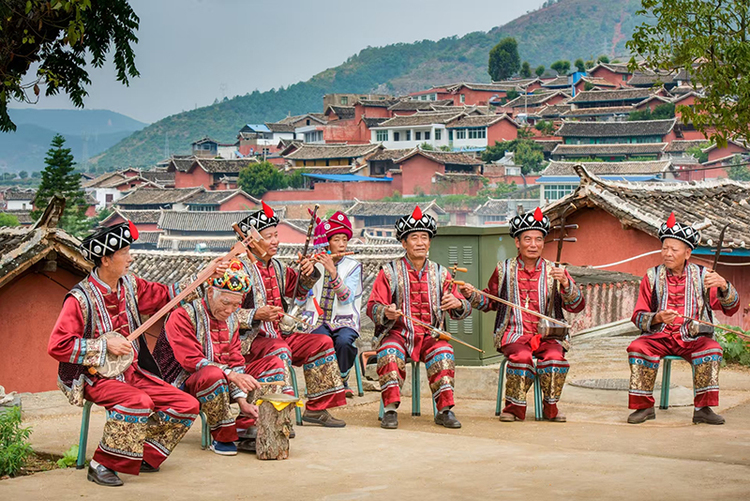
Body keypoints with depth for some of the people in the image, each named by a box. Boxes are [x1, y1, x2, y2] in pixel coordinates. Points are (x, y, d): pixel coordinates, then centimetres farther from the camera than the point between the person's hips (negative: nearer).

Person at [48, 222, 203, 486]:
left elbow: (165, 294, 20)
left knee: (187, 405, -5)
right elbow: (57, 345, -18)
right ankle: (102, 465, -21)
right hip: (95, 377, -8)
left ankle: (142, 457, 4)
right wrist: (106, 344, -19)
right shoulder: (80, 298, -16)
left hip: (132, 372, 8)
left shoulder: (130, 285, 6)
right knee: (139, 402, -36)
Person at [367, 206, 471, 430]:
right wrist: (386, 312, -23)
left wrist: (457, 304, -14)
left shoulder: (440, 273, 14)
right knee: (389, 353, -34)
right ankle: (390, 410, -32)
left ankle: (444, 410, -26)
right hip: (397, 332, -1)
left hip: (430, 334, 1)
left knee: (443, 353, -31)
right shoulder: (389, 272, 8)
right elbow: (372, 307, 1)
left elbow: (464, 310, 12)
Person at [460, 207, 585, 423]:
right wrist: (472, 295, -1)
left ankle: (550, 407, -7)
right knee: (521, 357, -32)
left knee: (554, 357, -30)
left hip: (548, 334, 1)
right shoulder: (504, 270, 11)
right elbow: (490, 302, 19)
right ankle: (515, 407, -13)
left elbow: (577, 306, 1)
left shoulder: (554, 271, 9)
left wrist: (565, 283, -17)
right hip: (515, 334, -1)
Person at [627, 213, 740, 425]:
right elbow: (638, 317, 2)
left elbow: (731, 307, -4)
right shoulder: (652, 277, 7)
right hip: (659, 336, 0)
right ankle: (644, 406, -17)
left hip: (693, 338, 0)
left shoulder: (701, 276, 5)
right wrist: (657, 318, -20)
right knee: (638, 348, -28)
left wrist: (723, 285, -25)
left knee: (712, 350, -30)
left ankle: (703, 409, -22)